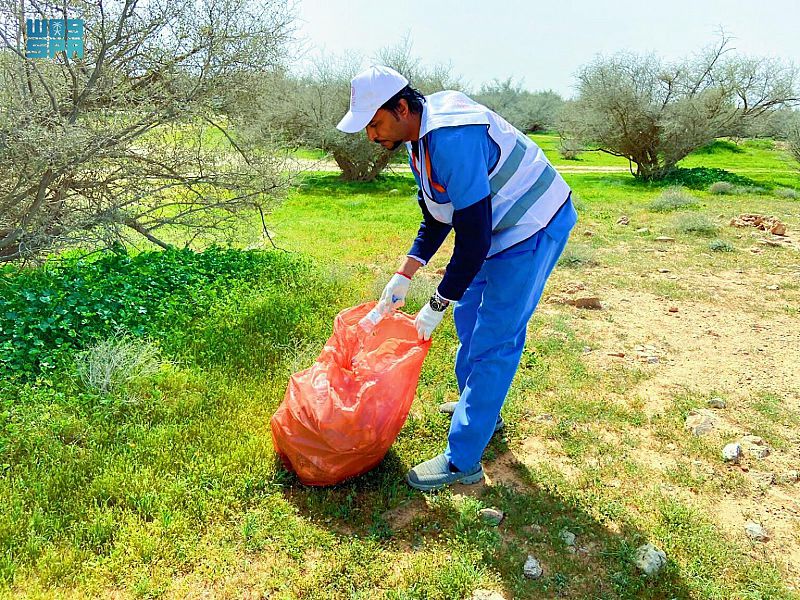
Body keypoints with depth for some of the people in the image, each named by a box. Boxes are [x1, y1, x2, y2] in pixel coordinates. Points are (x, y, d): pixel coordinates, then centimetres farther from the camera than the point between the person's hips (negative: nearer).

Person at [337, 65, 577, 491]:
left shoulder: (452, 139, -30)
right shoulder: (419, 139, 3)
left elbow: (474, 238, -30)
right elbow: (437, 219, 12)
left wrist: (436, 307, -21)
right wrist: (403, 277, 6)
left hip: (534, 226, -10)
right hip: (500, 228, 10)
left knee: (492, 340, -10)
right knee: (468, 315, 19)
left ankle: (462, 462, -1)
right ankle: (478, 407, 39)